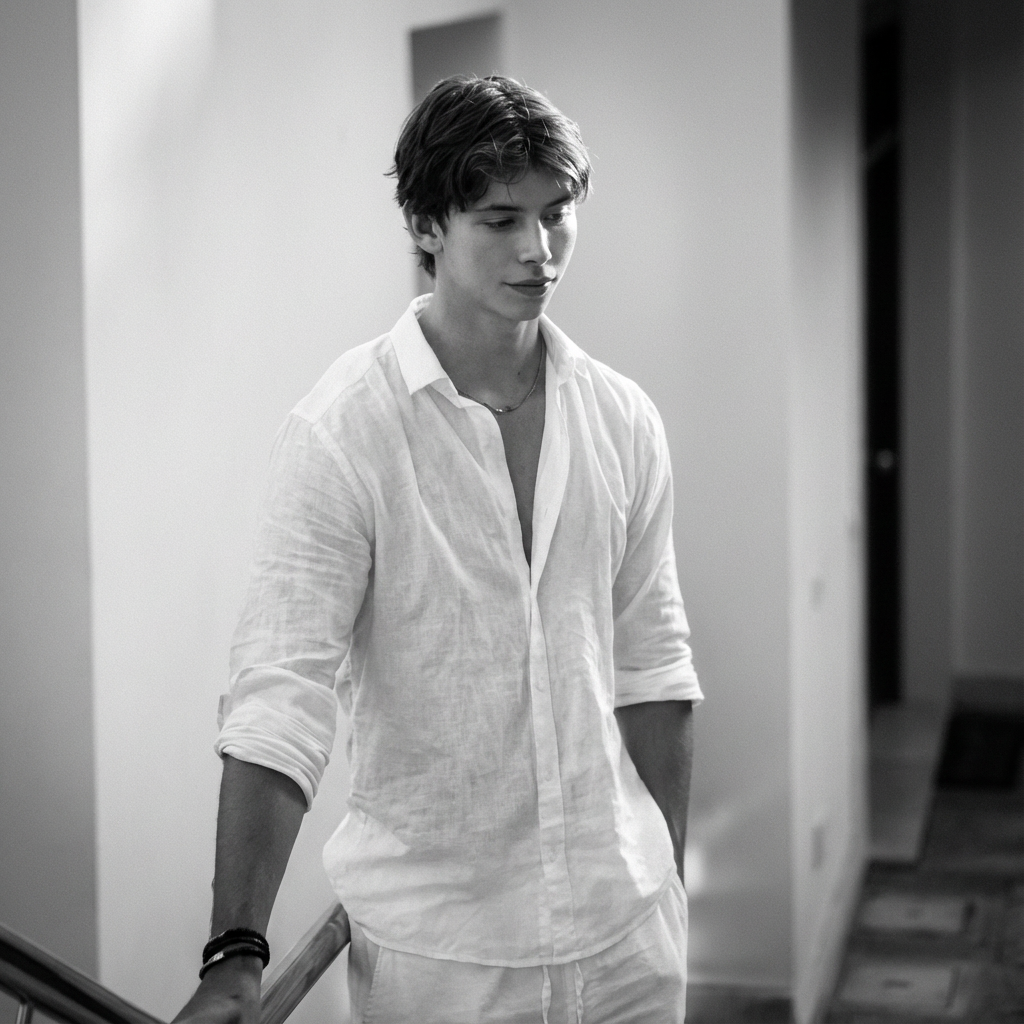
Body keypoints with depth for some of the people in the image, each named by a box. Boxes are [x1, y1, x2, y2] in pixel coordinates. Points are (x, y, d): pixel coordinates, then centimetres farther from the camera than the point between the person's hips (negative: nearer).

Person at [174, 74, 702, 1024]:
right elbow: (279, 697, -18)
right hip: (432, 939, -4)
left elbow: (649, 666, 10)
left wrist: (667, 882, 11)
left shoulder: (622, 420, 2)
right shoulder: (340, 431, -13)